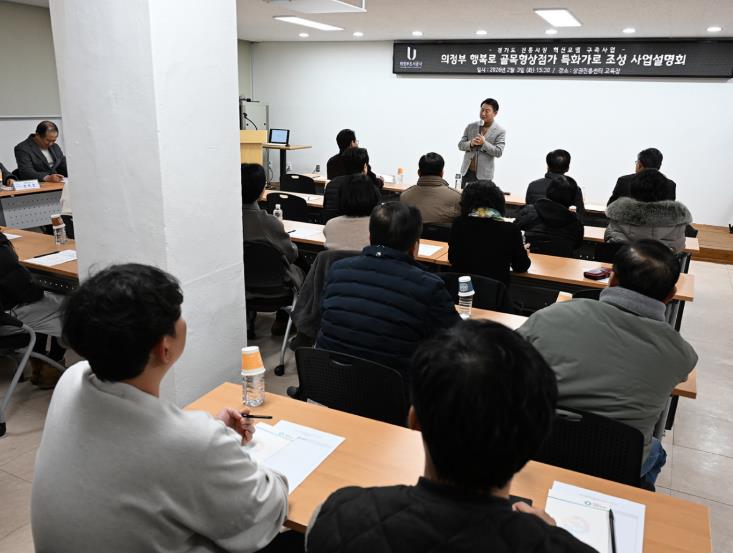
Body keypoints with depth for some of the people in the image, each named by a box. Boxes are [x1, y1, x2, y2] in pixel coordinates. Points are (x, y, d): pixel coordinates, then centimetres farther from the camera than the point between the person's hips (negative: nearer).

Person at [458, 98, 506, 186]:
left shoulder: (500, 131, -2)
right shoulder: (470, 126, 8)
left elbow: (498, 152, -10)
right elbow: (460, 145, 6)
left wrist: (484, 143, -22)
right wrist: (471, 144, -16)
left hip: (483, 175, -3)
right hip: (467, 172, 3)